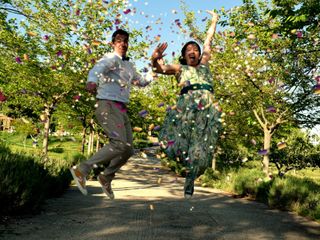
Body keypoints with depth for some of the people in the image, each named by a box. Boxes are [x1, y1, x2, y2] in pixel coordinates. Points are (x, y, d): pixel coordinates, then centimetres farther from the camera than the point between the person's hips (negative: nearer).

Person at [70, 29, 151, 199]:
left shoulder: (129, 65, 22)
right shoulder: (111, 58, -4)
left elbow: (140, 81, 39)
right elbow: (97, 69, -27)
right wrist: (92, 81, -49)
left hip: (122, 110, 8)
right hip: (108, 106, -8)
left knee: (128, 149, 4)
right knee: (119, 144, -23)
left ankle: (106, 177, 21)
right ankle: (82, 169, -15)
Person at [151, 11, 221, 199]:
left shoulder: (204, 65, 28)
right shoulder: (179, 68, 21)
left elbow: (208, 42, 38)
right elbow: (160, 68, 4)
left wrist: (214, 21, 49)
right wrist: (155, 59, -19)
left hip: (208, 107, 2)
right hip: (187, 105, -2)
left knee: (201, 147, -4)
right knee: (175, 142, -16)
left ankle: (190, 179, 8)